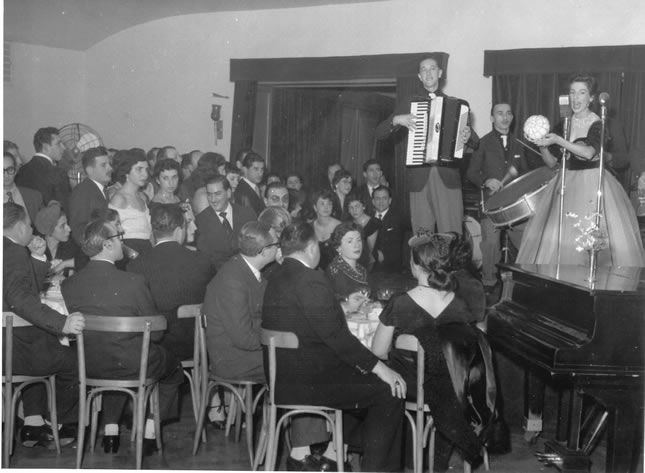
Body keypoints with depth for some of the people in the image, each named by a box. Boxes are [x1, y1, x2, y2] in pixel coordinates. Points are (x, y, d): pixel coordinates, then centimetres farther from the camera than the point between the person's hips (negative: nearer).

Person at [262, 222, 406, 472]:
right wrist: (379, 368, -17)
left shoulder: (275, 279, 10)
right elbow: (336, 335, -21)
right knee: (389, 391, -6)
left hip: (281, 379, 10)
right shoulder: (311, 280, -18)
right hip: (307, 381, -10)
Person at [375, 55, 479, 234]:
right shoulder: (409, 103, 14)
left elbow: (475, 143, 15)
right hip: (419, 178, 0)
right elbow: (379, 133, 10)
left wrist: (468, 136, -7)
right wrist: (397, 120, -7)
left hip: (448, 177, 0)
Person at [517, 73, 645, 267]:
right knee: (554, 240, 0)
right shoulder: (564, 125, 8)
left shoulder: (598, 124, -7)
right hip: (567, 185, 5)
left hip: (594, 183, -5)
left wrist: (558, 140, -26)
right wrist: (543, 146, -9)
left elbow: (589, 153, -24)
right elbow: (551, 162, 9)